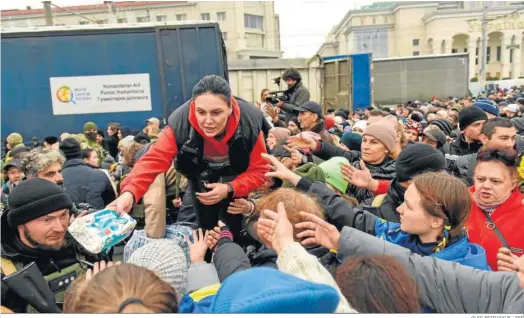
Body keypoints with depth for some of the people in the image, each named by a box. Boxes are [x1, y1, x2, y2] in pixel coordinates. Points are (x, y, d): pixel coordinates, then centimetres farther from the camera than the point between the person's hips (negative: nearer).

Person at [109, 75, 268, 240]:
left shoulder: (250, 122, -33)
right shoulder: (180, 122, -35)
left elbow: (259, 170, -23)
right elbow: (154, 159, -39)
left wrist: (229, 189, -38)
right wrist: (130, 192, -57)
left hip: (234, 181, 0)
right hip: (201, 182, 1)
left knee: (232, 233, 4)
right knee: (205, 232, 11)